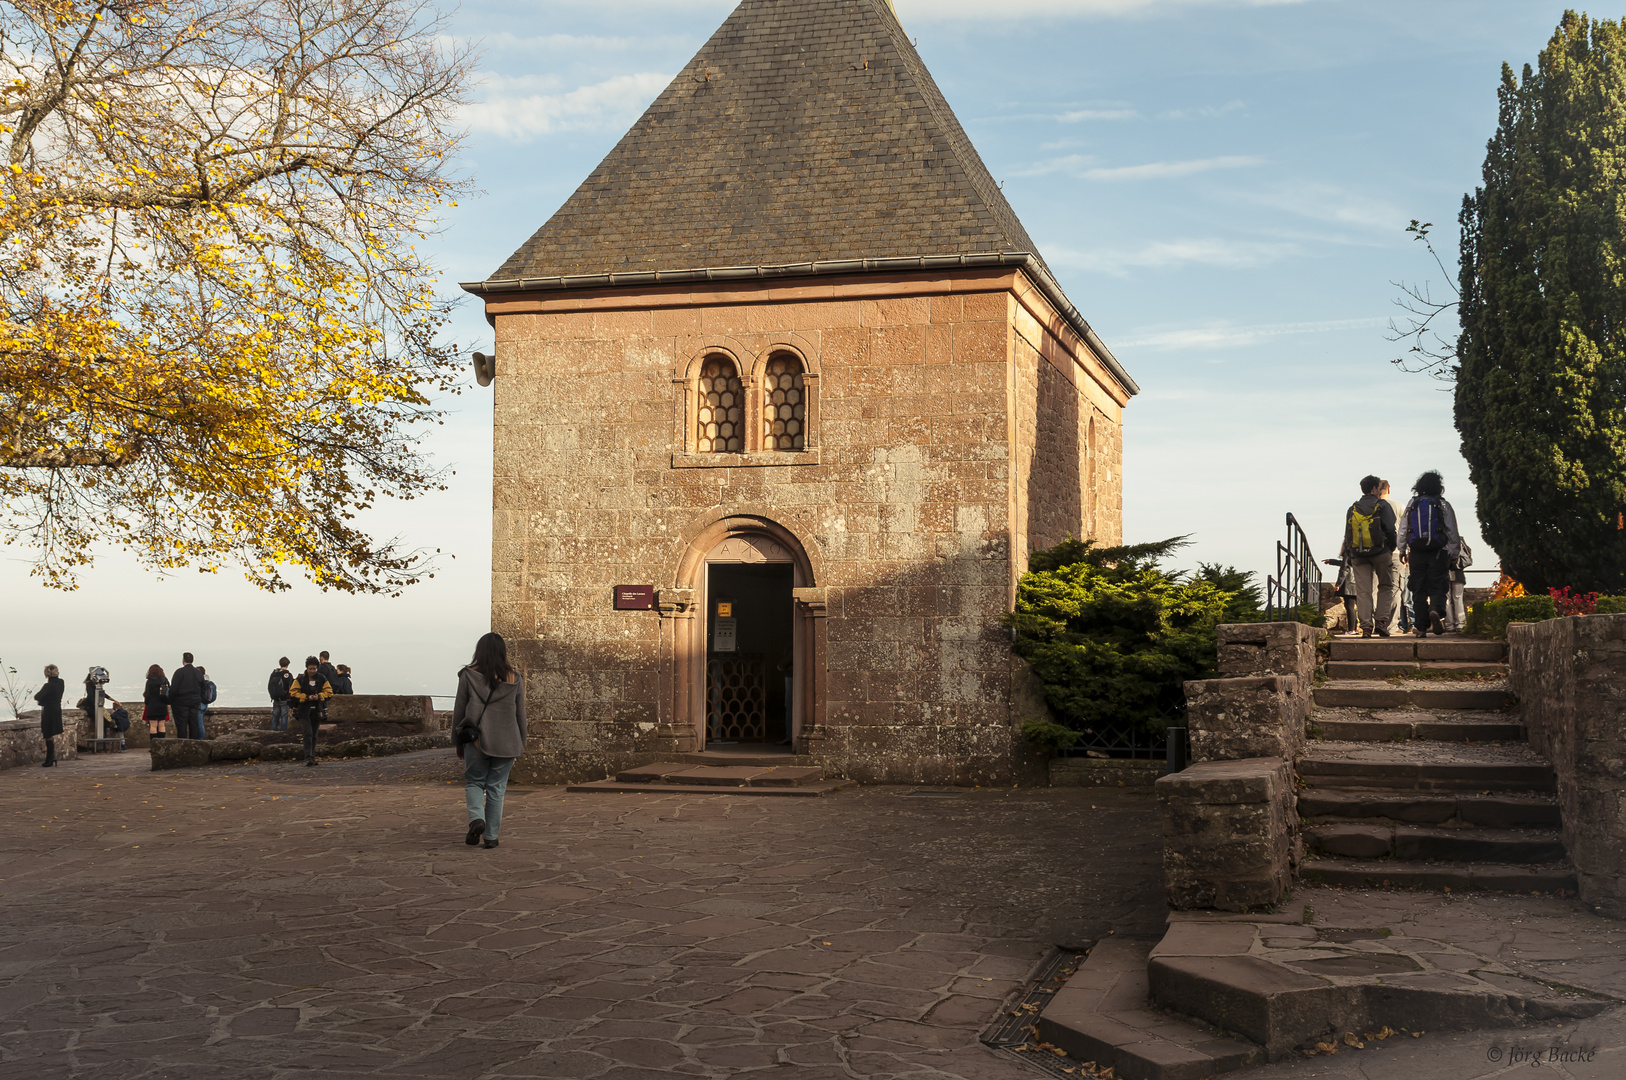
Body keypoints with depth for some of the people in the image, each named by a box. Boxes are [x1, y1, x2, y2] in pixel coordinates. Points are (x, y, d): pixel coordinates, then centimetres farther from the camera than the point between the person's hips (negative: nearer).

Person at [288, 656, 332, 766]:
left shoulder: (322, 679, 3)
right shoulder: (300, 679, -6)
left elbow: (329, 692, 5)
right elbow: (293, 692, -6)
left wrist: (319, 696, -13)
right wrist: (306, 697, -16)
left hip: (317, 711, 3)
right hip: (304, 711, -3)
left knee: (314, 735, 11)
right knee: (308, 734, -15)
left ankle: (312, 757, 22)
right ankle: (308, 757, -16)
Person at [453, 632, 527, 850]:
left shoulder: (468, 676, -2)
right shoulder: (514, 679, 1)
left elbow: (459, 711, 2)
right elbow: (520, 715, 6)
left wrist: (458, 742, 11)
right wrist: (521, 743, 16)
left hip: (476, 740, -1)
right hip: (505, 742, 1)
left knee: (474, 782, 13)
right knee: (496, 787, 8)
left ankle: (476, 818, -12)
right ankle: (491, 836, 8)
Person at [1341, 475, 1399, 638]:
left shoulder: (1352, 509, 9)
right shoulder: (1382, 506, -2)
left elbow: (1347, 535, 9)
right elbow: (1390, 530, -8)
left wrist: (1348, 556, 14)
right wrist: (1392, 548, 7)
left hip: (1358, 555, 3)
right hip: (1380, 552, -2)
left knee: (1363, 591, 1)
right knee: (1386, 587, 12)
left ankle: (1366, 626, -7)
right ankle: (1381, 620, 0)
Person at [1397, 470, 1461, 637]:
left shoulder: (1412, 504, 5)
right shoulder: (1443, 505, -1)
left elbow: (1402, 529, 7)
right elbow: (1452, 532, 0)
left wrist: (1402, 550, 16)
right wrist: (1454, 554, 8)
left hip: (1416, 553, 2)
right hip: (1438, 553, -2)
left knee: (1419, 590, 5)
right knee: (1438, 587, 1)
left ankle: (1421, 627, 2)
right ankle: (1436, 611, -29)